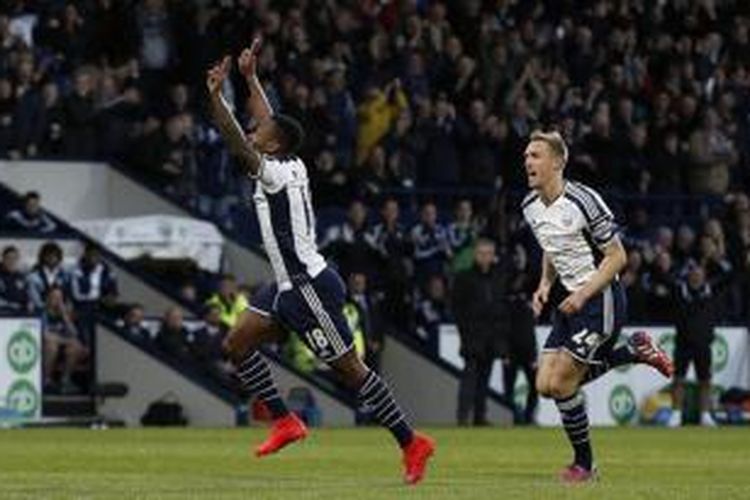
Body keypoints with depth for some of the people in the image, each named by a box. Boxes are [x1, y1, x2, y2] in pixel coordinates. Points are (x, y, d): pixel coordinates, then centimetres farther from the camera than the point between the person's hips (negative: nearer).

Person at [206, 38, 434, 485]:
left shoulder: (279, 174, -16)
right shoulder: (290, 166, 7)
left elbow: (239, 146, -29)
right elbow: (270, 123, 23)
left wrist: (216, 97, -30)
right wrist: (251, 77, 28)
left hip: (309, 287, -10)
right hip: (290, 285, 10)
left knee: (350, 368, -5)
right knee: (238, 342, 7)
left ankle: (411, 443, 0)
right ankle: (285, 421, 10)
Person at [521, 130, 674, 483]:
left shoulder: (583, 201, -19)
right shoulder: (530, 207, 4)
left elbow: (617, 256, -14)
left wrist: (583, 294, -22)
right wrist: (545, 285, 3)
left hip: (601, 299, -8)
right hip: (570, 299, 8)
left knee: (561, 383, -12)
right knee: (545, 385, 1)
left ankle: (584, 464, 7)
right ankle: (633, 351, 16)